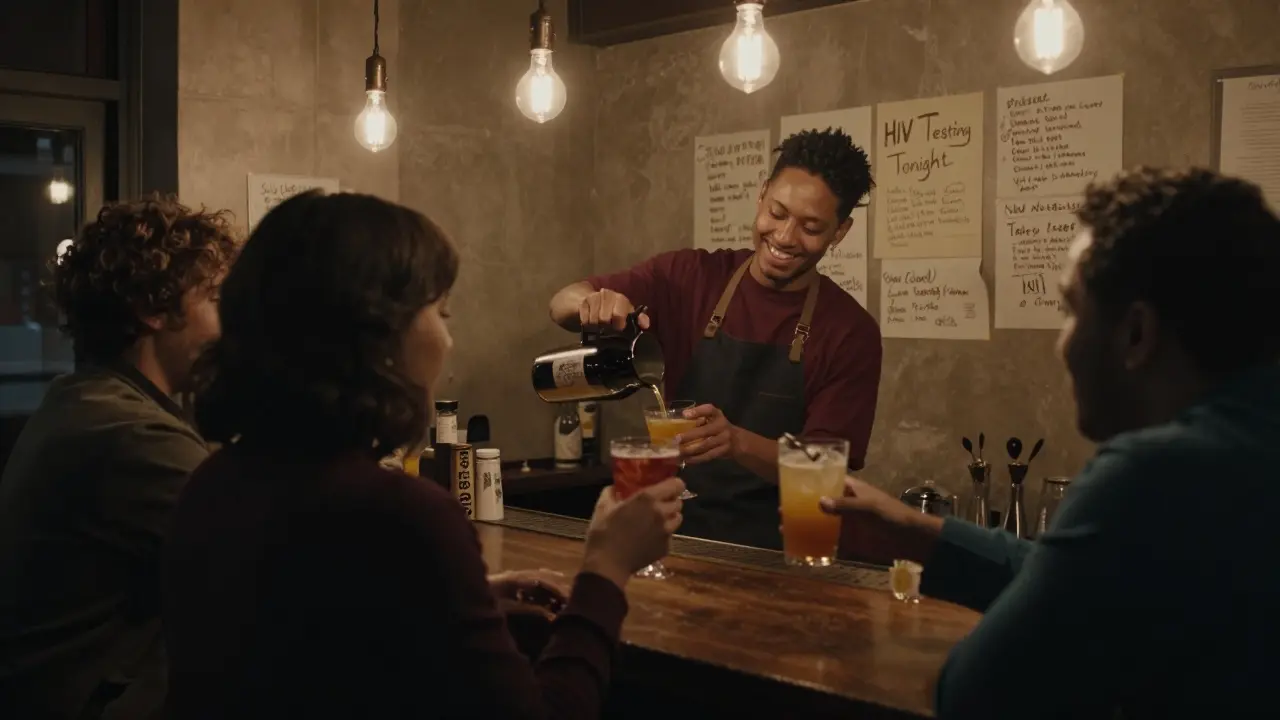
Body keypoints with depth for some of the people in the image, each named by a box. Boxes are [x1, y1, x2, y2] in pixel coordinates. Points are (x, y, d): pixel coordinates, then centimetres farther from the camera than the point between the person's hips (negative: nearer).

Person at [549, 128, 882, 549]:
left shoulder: (851, 332, -4)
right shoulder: (690, 277, 2)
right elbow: (562, 305, 0)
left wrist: (738, 443, -28)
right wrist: (594, 302, -23)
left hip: (773, 550, -1)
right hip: (672, 531, 2)